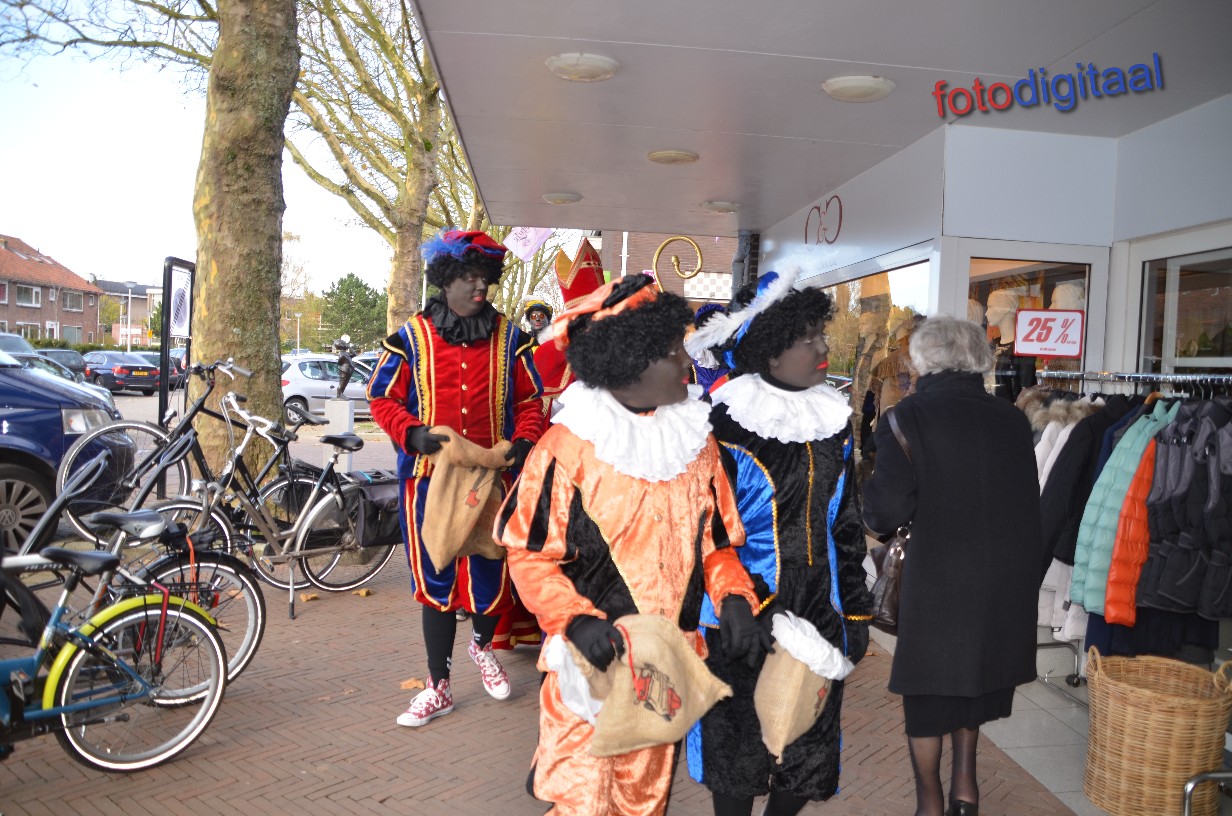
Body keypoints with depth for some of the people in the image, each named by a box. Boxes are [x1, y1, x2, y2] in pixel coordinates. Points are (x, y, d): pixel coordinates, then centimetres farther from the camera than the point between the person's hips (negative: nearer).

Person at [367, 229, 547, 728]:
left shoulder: (508, 338, 4)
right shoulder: (412, 336, 0)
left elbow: (531, 399, 9)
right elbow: (382, 397, 4)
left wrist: (524, 439, -10)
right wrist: (413, 434, -14)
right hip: (431, 478, -1)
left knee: (491, 574, 7)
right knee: (436, 582, 8)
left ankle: (483, 645, 41)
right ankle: (438, 687, 23)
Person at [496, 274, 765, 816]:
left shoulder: (696, 438, 3)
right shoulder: (569, 446, -15)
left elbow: (717, 538, 10)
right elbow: (529, 553, -10)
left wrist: (733, 596, -7)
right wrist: (575, 619, -24)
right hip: (592, 659, -5)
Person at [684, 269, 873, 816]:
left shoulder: (833, 416, 5)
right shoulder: (727, 418, -13)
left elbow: (846, 522, 11)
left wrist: (856, 610, 11)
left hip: (818, 605, 5)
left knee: (810, 740, 16)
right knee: (738, 738, 11)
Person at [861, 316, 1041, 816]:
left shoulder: (909, 416, -13)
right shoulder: (1012, 419, 0)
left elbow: (888, 508, -19)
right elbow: (1029, 504, 6)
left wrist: (874, 517, 1)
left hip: (935, 576, -4)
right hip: (1005, 582, 4)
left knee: (928, 688, 13)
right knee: (976, 677, 23)